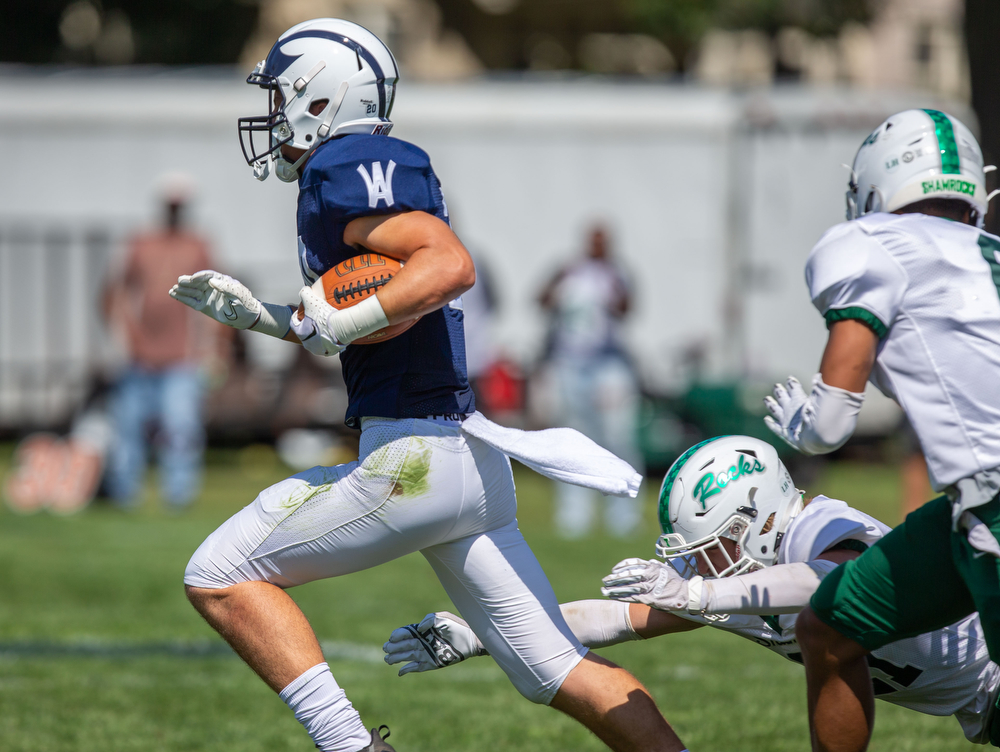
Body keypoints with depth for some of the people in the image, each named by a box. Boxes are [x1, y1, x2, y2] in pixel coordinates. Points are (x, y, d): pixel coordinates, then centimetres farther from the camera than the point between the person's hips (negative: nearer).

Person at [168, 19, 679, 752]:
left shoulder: (344, 170, -9)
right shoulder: (385, 169, 20)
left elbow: (450, 265, -24)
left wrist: (339, 323, -21)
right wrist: (255, 314, 26)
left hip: (414, 457, -9)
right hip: (475, 464, 10)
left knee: (220, 577, -1)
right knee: (562, 672, 8)